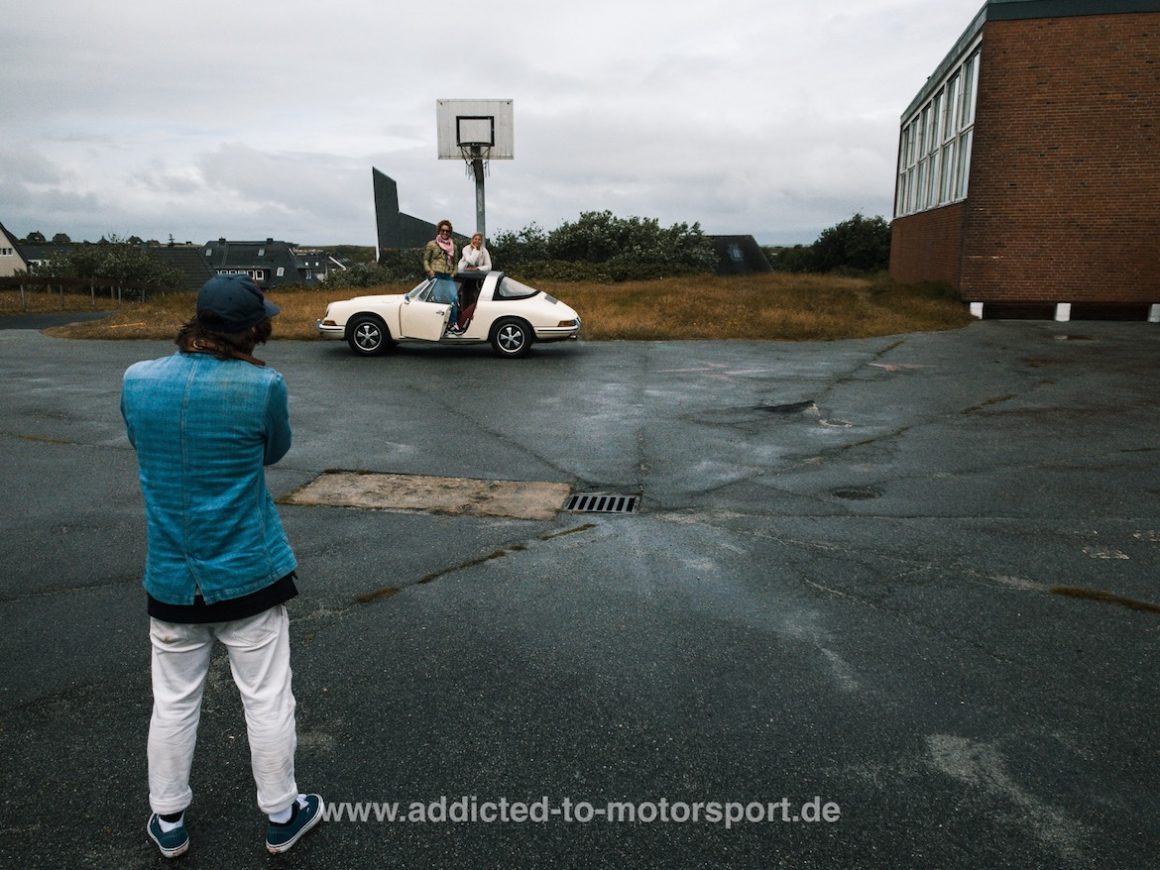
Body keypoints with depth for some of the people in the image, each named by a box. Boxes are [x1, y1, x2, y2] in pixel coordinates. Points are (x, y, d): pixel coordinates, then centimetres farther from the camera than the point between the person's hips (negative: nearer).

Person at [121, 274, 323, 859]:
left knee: (173, 703, 19)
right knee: (267, 701, 12)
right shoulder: (262, 387, -17)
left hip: (171, 577, 4)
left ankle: (167, 822, 37)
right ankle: (281, 817, 29)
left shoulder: (136, 381, -5)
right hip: (247, 575, -3)